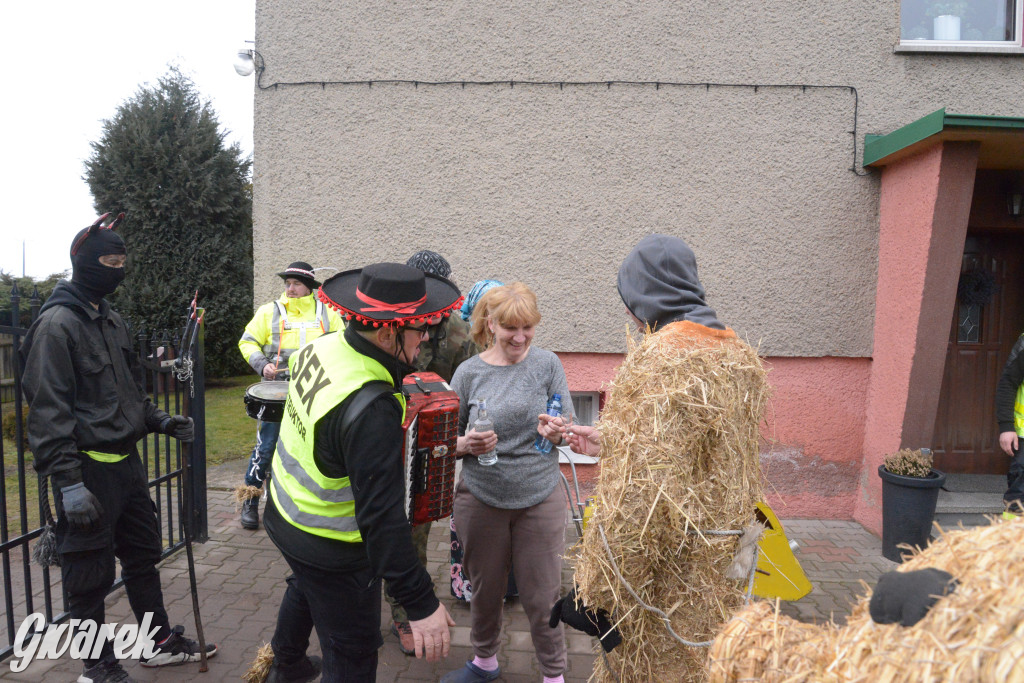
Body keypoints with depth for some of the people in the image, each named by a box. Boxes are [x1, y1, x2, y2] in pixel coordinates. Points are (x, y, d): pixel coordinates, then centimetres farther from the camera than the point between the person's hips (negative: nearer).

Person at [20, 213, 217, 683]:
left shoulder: (111, 321, 12)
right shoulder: (57, 324, -15)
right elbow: (49, 410, -20)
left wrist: (161, 421, 7)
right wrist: (68, 481, -23)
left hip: (126, 461, 9)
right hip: (88, 469, -9)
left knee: (143, 556, 19)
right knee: (90, 574, 6)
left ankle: (160, 643, 34)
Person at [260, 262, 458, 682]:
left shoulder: (321, 347, -11)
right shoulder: (371, 409, -37)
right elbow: (382, 518, -35)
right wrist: (420, 602, -29)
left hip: (285, 512, 9)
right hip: (329, 552, -9)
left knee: (305, 589, 37)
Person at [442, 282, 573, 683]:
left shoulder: (547, 364, -5)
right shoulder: (469, 372, -5)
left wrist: (556, 432, -23)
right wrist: (466, 444, -20)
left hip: (539, 499, -1)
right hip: (481, 499, 1)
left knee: (542, 597, 8)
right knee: (485, 589, 18)